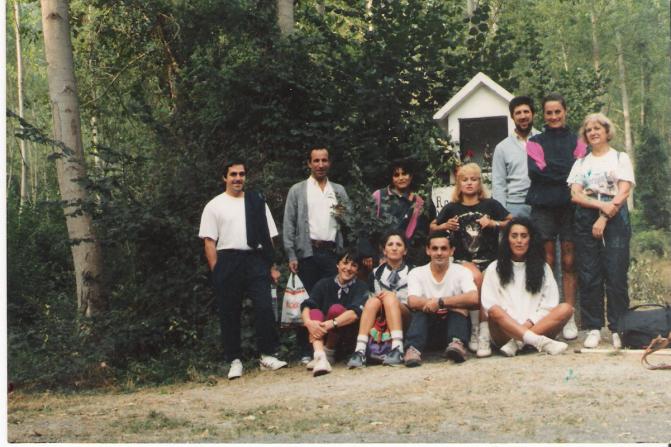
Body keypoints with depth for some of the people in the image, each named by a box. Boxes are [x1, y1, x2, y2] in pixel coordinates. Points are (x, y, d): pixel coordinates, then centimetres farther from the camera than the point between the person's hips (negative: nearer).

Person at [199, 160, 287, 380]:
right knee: (230, 313, 2)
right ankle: (235, 360, 10)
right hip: (227, 261, -1)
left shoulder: (257, 201, 13)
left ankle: (267, 355, -1)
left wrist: (272, 266, 5)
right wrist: (216, 271, -7)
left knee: (265, 308, -10)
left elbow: (268, 236, 12)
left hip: (255, 259, 1)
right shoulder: (214, 206, 7)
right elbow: (209, 241, 2)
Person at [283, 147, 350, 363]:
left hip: (333, 252, 2)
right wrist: (291, 256, -5)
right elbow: (289, 225, 3)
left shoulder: (339, 190, 16)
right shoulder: (297, 191, 9)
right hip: (307, 253, -2)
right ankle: (306, 351, 2)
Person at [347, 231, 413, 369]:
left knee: (390, 297, -31)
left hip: (405, 317, -2)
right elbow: (371, 300, 13)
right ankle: (360, 351, -45)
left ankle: (398, 349, -49)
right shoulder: (376, 273, 17)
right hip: (382, 319, 2)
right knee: (373, 301, -29)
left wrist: (394, 297, -11)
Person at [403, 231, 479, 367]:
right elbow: (412, 302, -18)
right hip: (426, 326, 0)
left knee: (459, 306, -25)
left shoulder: (461, 272, -1)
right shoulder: (416, 273, 1)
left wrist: (440, 302, -25)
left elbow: (473, 299, -21)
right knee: (420, 308, -26)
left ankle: (457, 344, -44)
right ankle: (414, 349, -43)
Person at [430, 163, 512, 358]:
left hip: (488, 259, 0)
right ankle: (477, 332, -23)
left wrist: (493, 223, -6)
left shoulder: (490, 205, 7)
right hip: (464, 260, 0)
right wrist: (445, 226, 1)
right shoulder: (452, 208, 10)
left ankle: (482, 334, -21)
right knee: (476, 276, -33)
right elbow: (432, 226, 22)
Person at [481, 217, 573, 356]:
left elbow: (550, 304, 6)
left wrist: (529, 323, -11)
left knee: (566, 309, -24)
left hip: (539, 327, 2)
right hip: (505, 331, -2)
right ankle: (541, 342, -49)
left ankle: (516, 343, -34)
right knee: (495, 311, -33)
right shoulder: (495, 268, 12)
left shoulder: (542, 267, 16)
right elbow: (489, 305, 0)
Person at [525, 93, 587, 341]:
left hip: (570, 207, 1)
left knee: (569, 263, -1)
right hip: (543, 207, -1)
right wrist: (567, 176, -8)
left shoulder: (576, 141, 14)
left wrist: (551, 172, -8)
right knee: (546, 263, -3)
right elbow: (535, 171, -4)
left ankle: (569, 318, 1)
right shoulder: (536, 142, 11)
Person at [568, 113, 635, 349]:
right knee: (588, 276, -1)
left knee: (616, 275, -7)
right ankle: (593, 328, 4)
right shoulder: (581, 163, 16)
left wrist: (604, 218, -12)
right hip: (586, 220, 3)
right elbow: (575, 195, 3)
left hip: (615, 219, -2)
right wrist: (601, 205, -13)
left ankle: (618, 329, -2)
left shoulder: (620, 158, 9)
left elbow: (623, 193, -2)